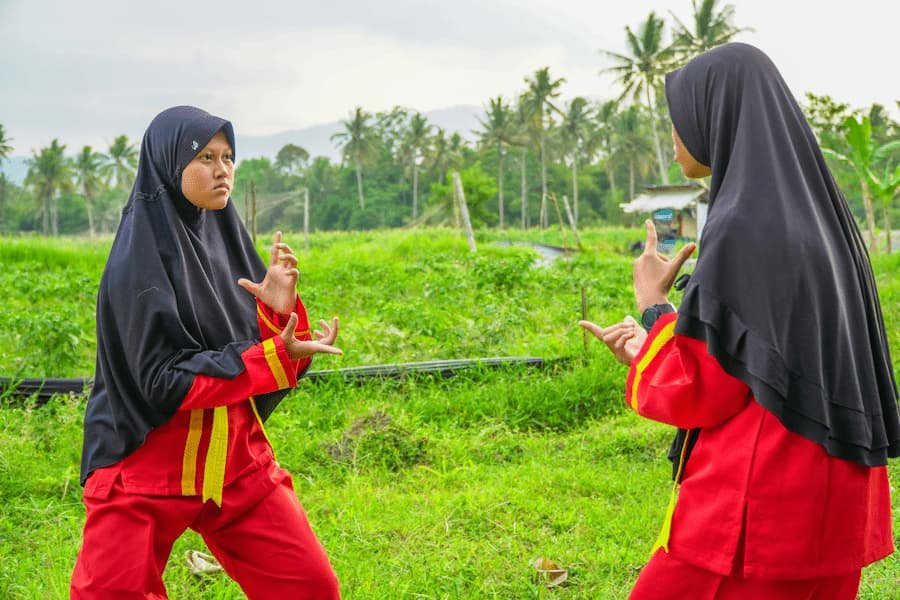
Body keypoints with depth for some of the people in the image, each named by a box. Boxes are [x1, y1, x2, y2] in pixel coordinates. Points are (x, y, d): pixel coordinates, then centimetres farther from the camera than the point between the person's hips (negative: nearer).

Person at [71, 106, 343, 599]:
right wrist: (275, 356, -26)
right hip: (147, 466, -5)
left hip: (236, 457, 6)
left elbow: (265, 343, 7)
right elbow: (164, 379, -19)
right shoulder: (139, 259, -15)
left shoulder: (224, 236, 4)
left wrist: (280, 312, -15)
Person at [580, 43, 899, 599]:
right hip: (823, 494, 9)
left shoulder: (743, 226, -18)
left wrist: (653, 304, 1)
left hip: (758, 506, -9)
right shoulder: (814, 214, 10)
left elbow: (699, 391, -16)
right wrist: (651, 349, 19)